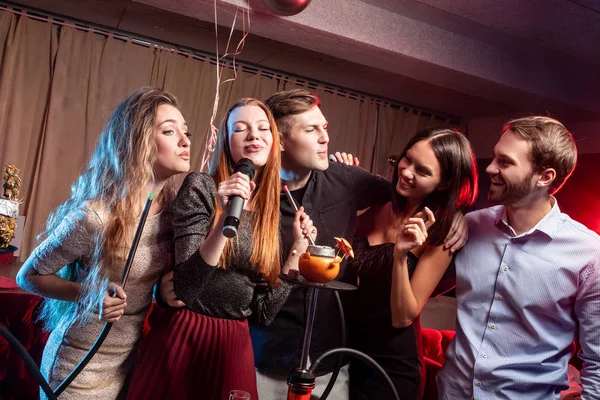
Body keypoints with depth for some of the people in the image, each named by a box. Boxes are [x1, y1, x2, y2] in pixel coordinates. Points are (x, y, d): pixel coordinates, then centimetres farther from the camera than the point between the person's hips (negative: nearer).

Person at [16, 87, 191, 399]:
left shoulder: (174, 207, -8)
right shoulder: (95, 215, -25)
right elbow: (29, 275, -11)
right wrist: (87, 293, -25)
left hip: (131, 358, 5)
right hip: (82, 365, -5)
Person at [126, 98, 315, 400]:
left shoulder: (272, 211, 3)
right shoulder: (201, 187, -10)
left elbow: (264, 311, 2)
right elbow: (183, 290, -20)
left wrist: (298, 248, -2)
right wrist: (226, 219, -30)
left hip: (235, 344, 4)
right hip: (184, 338, -4)